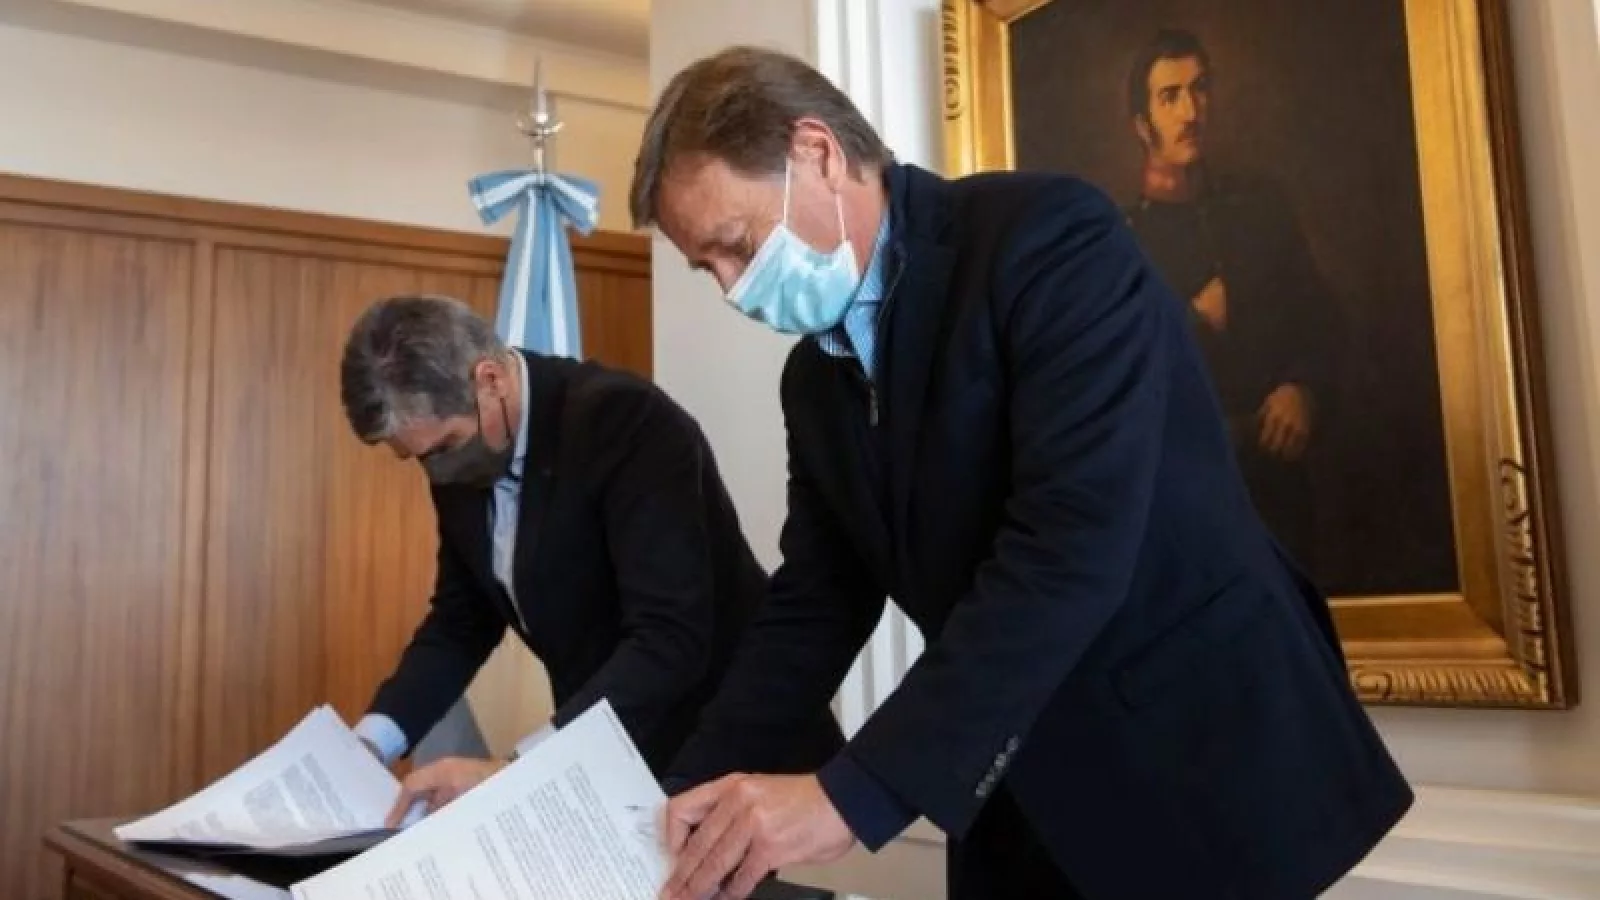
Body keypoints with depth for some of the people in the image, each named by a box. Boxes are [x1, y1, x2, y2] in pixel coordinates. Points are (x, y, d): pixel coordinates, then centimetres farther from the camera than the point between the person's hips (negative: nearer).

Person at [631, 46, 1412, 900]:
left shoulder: (1049, 233, -17)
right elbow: (815, 598, 7)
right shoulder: (813, 376, 6)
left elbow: (1073, 542, -28)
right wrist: (690, 793, -4)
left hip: (1201, 759, -6)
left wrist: (857, 792, -30)